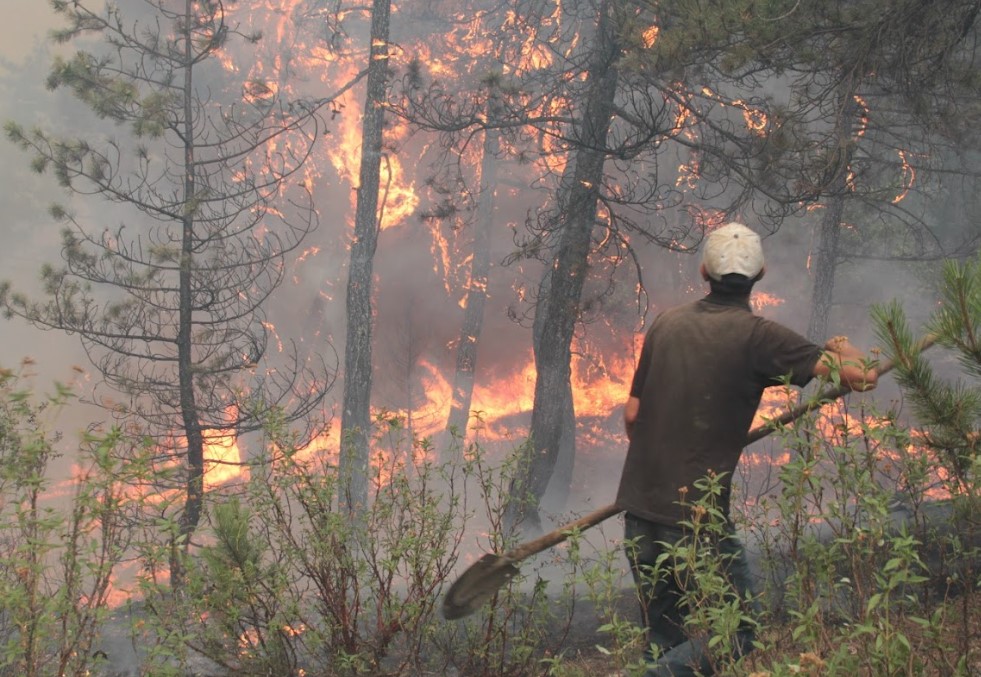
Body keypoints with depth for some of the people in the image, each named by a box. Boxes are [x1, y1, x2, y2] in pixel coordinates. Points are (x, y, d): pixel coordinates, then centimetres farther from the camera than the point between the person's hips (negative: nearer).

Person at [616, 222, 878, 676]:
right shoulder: (758, 336, -9)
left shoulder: (666, 324, 8)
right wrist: (845, 349, 13)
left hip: (638, 506, 6)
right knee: (735, 636, 5)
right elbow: (860, 378, -10)